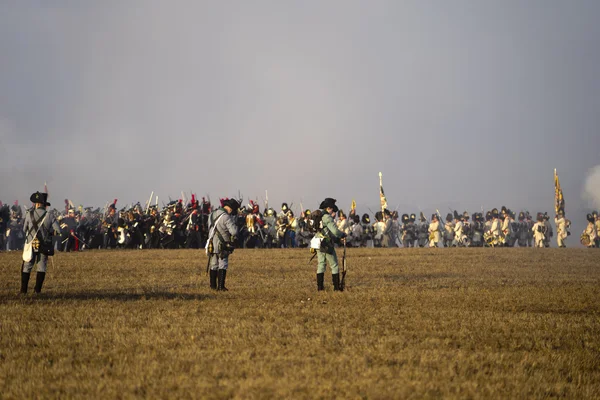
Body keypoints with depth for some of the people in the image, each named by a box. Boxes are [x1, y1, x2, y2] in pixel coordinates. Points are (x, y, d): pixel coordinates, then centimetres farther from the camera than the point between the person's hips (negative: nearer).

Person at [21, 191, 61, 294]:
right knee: (41, 268, 10)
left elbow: (24, 228, 3)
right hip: (44, 246, 0)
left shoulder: (29, 214, -9)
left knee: (27, 267, 11)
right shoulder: (49, 215, -9)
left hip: (31, 245, 0)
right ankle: (38, 289, 5)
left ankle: (23, 290, 10)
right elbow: (58, 230, -6)